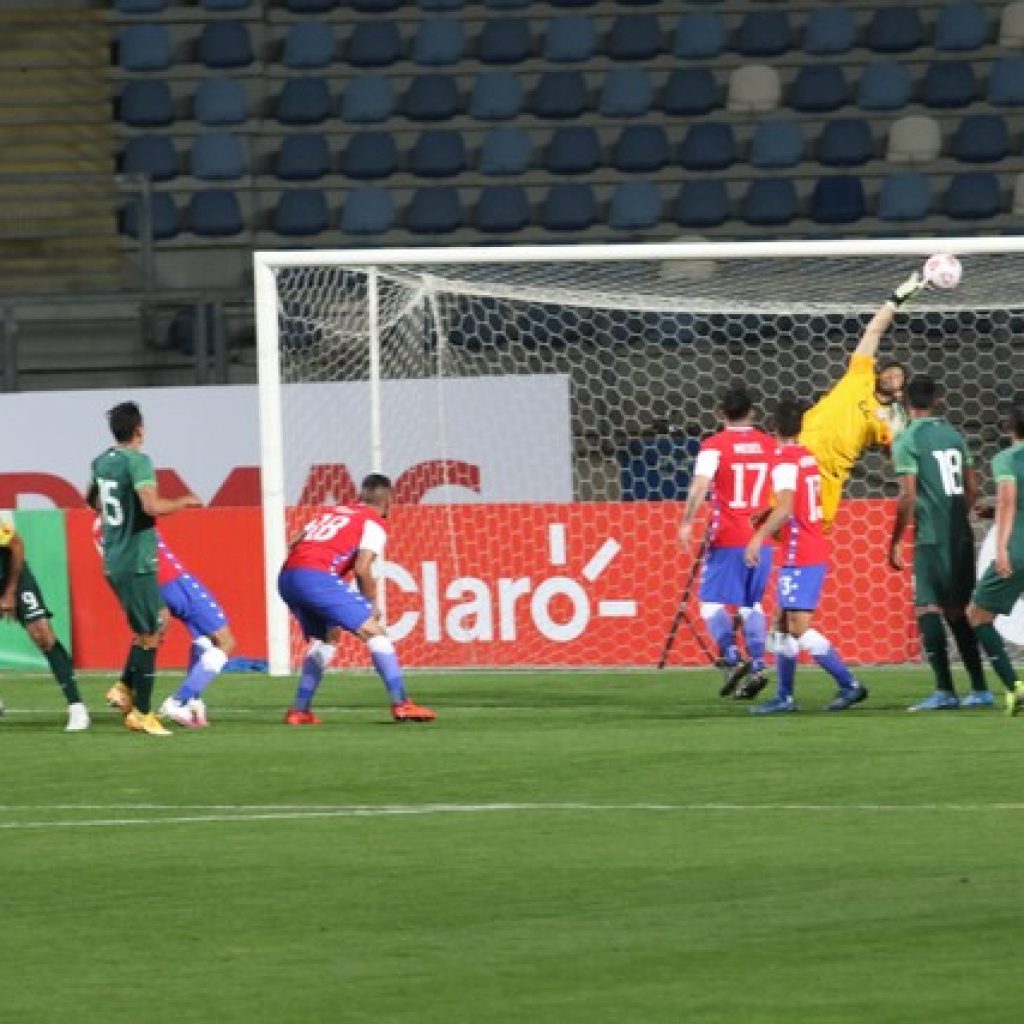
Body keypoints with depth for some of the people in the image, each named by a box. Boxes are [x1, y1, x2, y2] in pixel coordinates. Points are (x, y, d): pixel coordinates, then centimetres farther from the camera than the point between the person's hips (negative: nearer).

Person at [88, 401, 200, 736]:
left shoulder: (102, 461, 9)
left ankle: (125, 687, 14)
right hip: (137, 561, -8)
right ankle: (141, 712, 1)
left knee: (158, 621, 20)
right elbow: (152, 506, -27)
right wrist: (183, 502, -11)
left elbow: (94, 500, 26)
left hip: (113, 561, 8)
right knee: (148, 636, -1)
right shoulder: (138, 462, -16)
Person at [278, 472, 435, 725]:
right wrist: (373, 605, 7)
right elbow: (362, 569, -6)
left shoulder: (333, 512, 28)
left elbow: (294, 542, 23)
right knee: (374, 632, -1)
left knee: (326, 639, 26)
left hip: (286, 576, 7)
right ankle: (401, 703, -9)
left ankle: (300, 710, 21)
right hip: (318, 577, -7)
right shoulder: (376, 523, 7)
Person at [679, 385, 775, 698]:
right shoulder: (770, 445, 8)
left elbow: (700, 485, -19)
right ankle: (757, 666, 2)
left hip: (726, 539, -4)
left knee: (712, 601, 1)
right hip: (761, 539, 4)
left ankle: (732, 657, -18)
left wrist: (687, 523, -18)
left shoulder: (714, 446, -6)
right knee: (752, 604, 13)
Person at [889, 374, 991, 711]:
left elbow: (908, 497, -13)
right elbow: (972, 489, 15)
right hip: (962, 536, 6)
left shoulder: (907, 441, -8)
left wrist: (895, 542, -6)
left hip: (932, 539, -6)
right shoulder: (954, 436, 12)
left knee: (927, 608, -6)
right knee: (957, 611, 14)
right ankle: (980, 689, 12)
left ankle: (945, 689, -15)